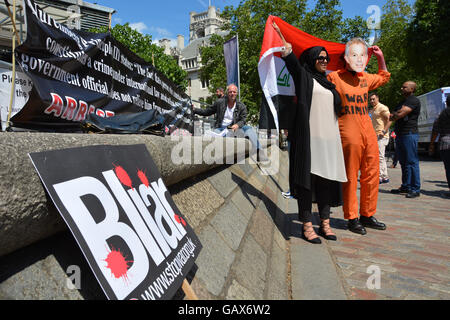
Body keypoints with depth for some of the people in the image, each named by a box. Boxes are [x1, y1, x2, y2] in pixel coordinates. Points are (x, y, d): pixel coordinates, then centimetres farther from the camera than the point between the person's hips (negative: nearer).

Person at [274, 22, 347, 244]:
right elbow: (289, 56, -1)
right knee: (308, 176, -7)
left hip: (329, 136, 6)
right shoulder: (303, 76, 8)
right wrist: (279, 33, -1)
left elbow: (338, 106, 30)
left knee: (327, 177, 5)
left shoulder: (328, 83, 24)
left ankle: (325, 222, 12)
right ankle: (307, 224, -2)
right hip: (308, 135, -6)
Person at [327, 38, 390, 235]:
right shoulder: (334, 77, -2)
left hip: (368, 131, 7)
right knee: (350, 177, -2)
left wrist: (380, 58, 27)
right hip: (348, 133, -7)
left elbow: (384, 77, 38)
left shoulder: (366, 79, 18)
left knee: (371, 175, 9)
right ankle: (352, 218, 9)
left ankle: (367, 215, 22)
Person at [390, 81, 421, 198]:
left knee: (412, 162, -9)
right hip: (400, 135, 10)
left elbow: (401, 114, -17)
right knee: (403, 162, 11)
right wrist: (395, 115, -2)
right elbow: (392, 117, 20)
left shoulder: (414, 100, -7)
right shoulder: (403, 102, 24)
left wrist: (394, 115, 4)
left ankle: (415, 189, -6)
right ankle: (406, 186, 18)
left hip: (410, 134, -9)